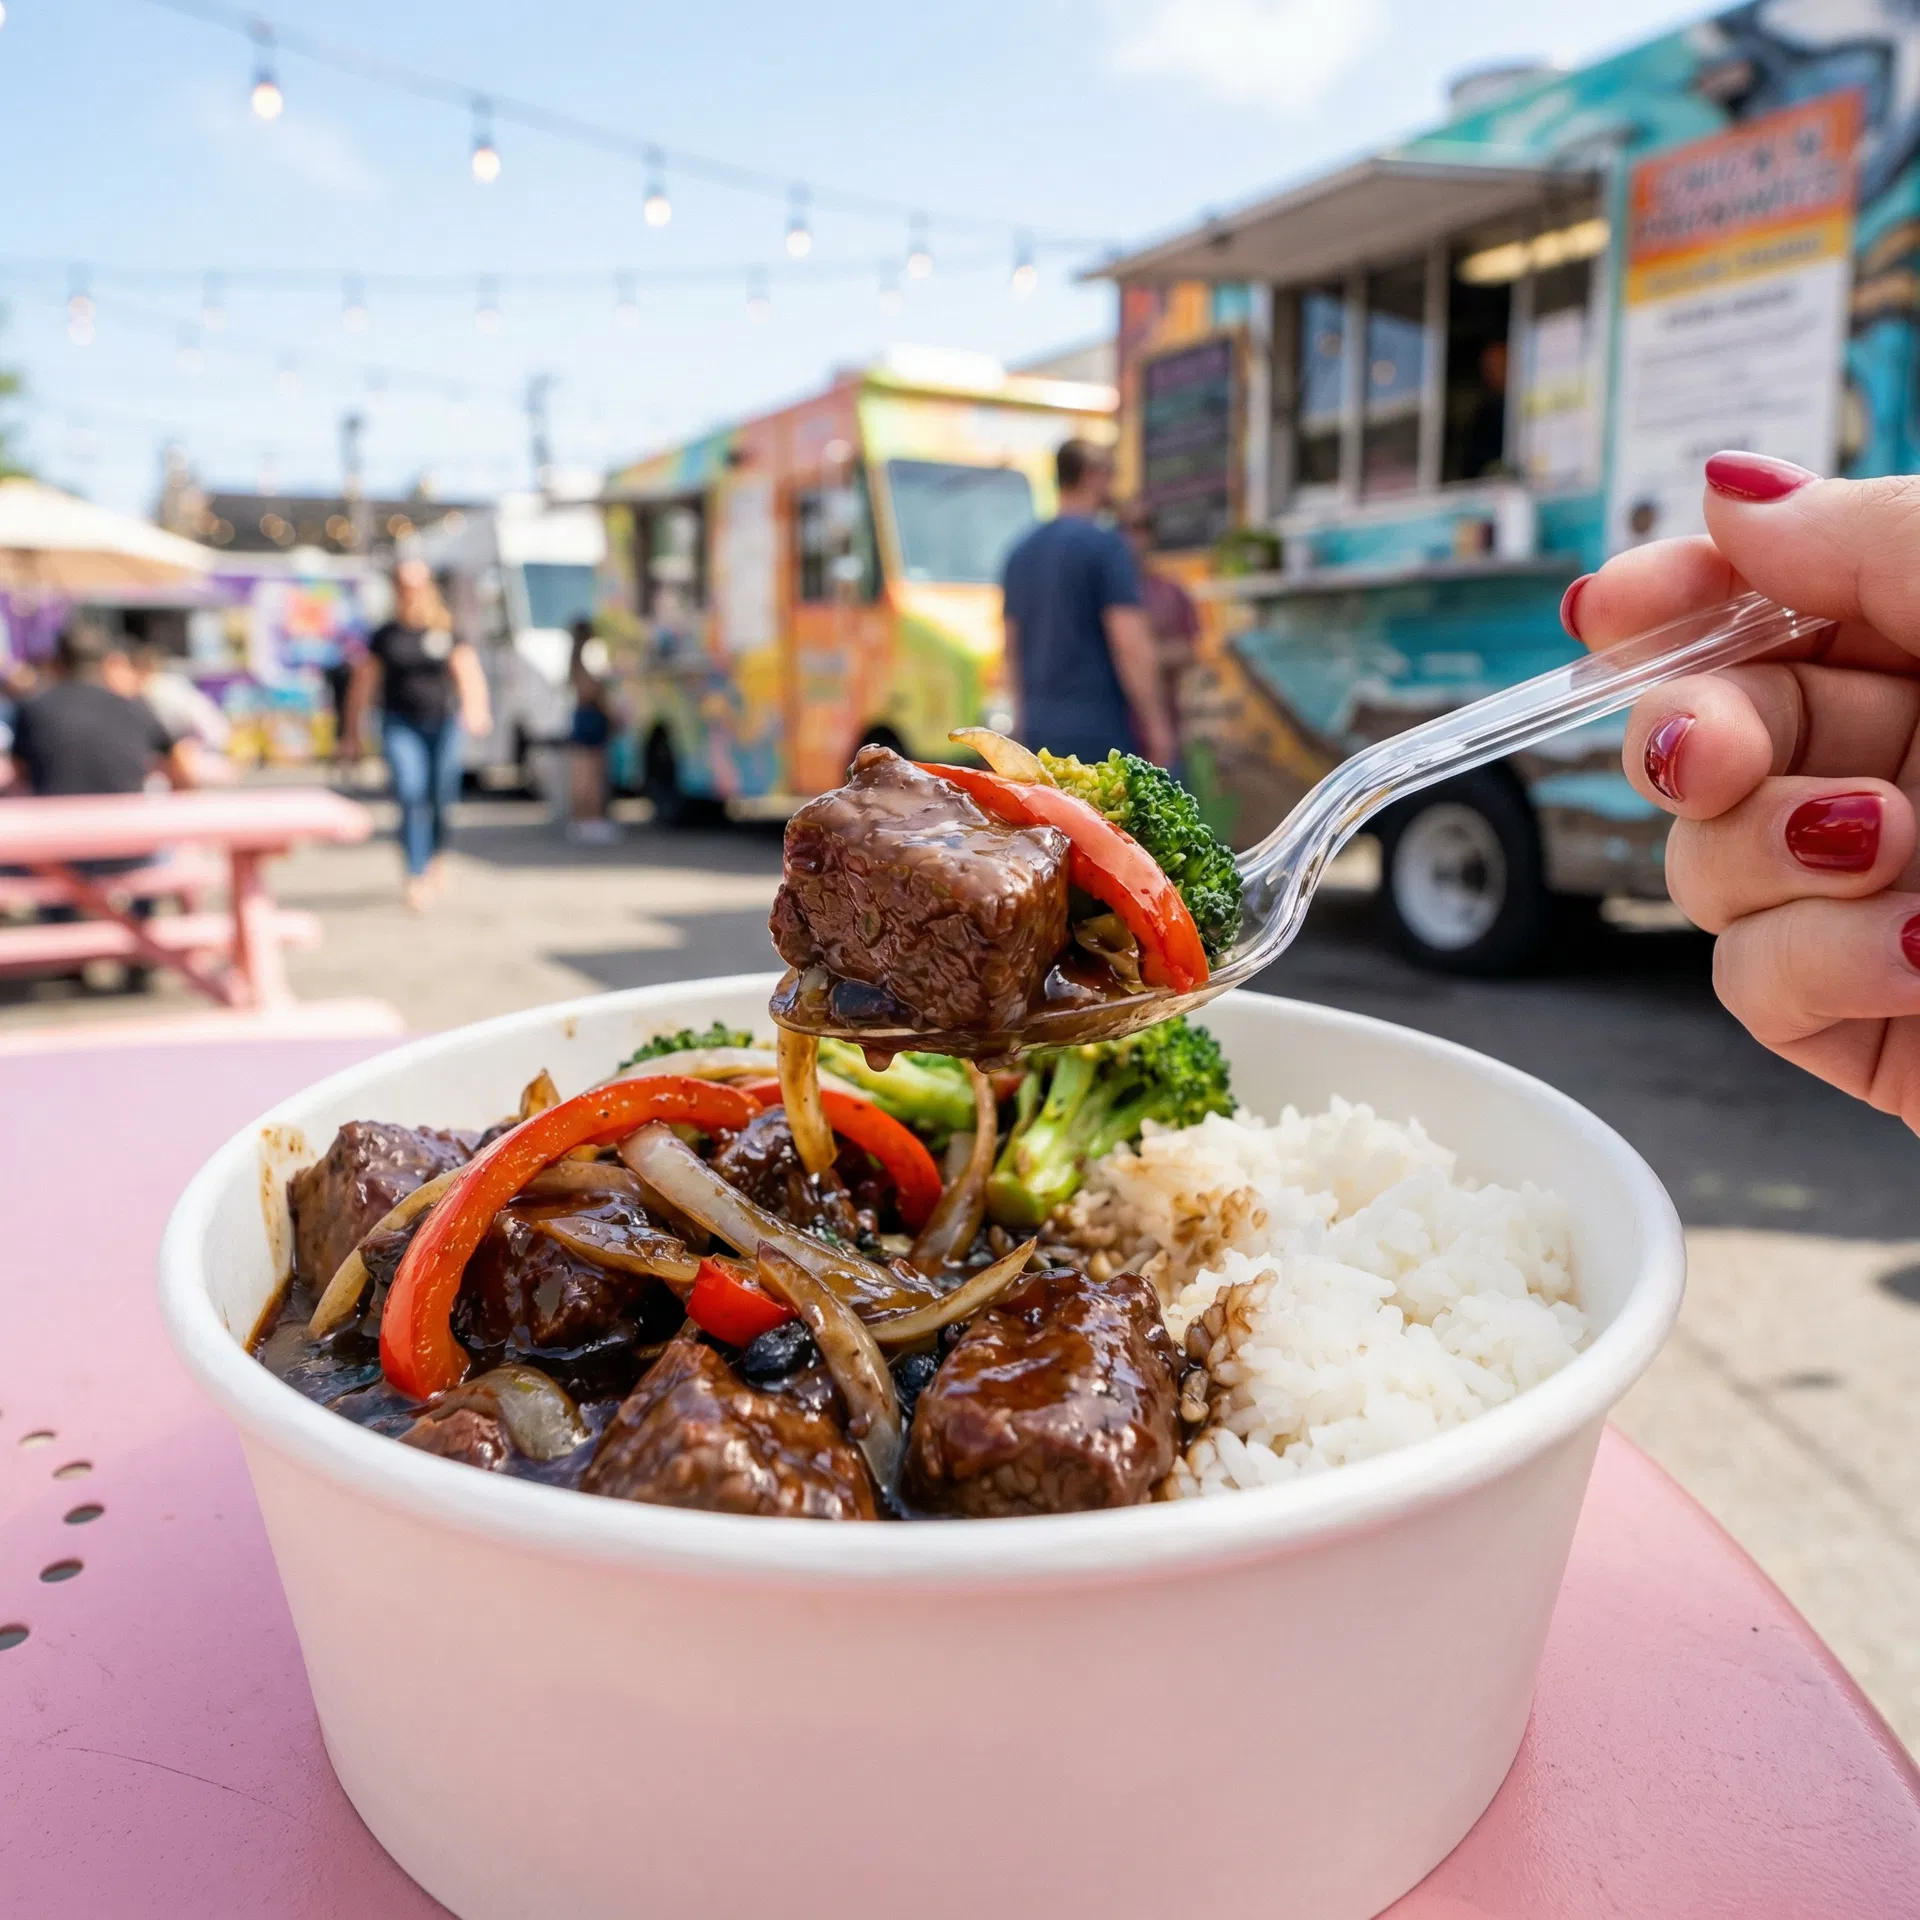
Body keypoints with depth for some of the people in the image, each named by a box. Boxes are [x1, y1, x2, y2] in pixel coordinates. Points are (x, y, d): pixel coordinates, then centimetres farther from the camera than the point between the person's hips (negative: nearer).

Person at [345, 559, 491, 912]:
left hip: (443, 723, 0)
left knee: (441, 799, 5)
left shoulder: (446, 632, 5)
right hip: (401, 724, 0)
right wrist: (353, 734, 12)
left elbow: (468, 672, -7)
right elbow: (362, 684, 12)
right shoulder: (384, 636, 6)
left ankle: (437, 855, 36)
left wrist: (475, 709, -27)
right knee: (411, 797, -15)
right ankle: (417, 876, -14)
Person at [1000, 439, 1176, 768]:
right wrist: (1156, 725, -11)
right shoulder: (1105, 545, -9)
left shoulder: (1021, 553, 13)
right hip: (1099, 729, -7)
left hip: (1040, 728, 7)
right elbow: (1130, 645, -16)